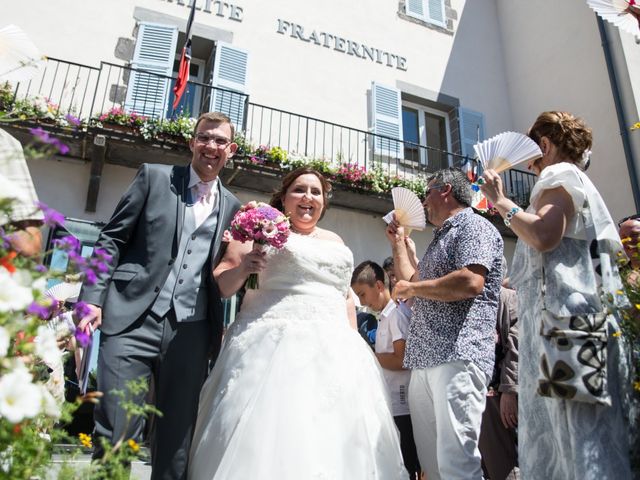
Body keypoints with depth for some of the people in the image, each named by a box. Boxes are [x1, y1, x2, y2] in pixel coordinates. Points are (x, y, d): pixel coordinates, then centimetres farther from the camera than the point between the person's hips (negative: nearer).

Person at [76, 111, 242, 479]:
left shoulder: (232, 206, 15)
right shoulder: (154, 176, 7)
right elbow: (112, 239, 3)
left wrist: (220, 331, 3)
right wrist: (93, 297, -6)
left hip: (191, 331, 3)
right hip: (134, 319, -2)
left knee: (178, 438, 10)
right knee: (115, 431, -1)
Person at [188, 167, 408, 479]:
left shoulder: (334, 241, 21)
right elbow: (222, 285, 4)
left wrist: (354, 344, 13)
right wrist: (243, 268, -16)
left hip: (333, 351, 5)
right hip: (274, 346, -4)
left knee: (332, 441, 3)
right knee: (267, 438, -9)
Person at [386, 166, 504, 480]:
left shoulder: (474, 226, -2)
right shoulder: (441, 238, 27)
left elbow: (470, 282, -20)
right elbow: (411, 283, 30)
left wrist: (412, 288, -8)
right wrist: (398, 242, 32)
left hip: (458, 357, -9)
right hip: (423, 361, 9)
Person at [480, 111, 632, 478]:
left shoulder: (560, 175, 0)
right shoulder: (576, 182, 29)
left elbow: (544, 236, -19)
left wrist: (501, 201, -8)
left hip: (566, 312, -10)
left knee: (582, 431, -12)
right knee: (562, 431, 8)